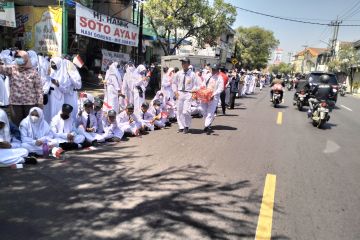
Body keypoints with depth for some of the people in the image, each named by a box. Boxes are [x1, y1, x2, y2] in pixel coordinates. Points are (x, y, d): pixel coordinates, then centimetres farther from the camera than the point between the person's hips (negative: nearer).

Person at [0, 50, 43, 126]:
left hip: (30, 102, -2)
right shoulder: (11, 69, 6)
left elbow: (39, 88, -2)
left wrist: (40, 102, -6)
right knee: (17, 122, 10)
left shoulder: (33, 72, -1)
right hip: (15, 102, 2)